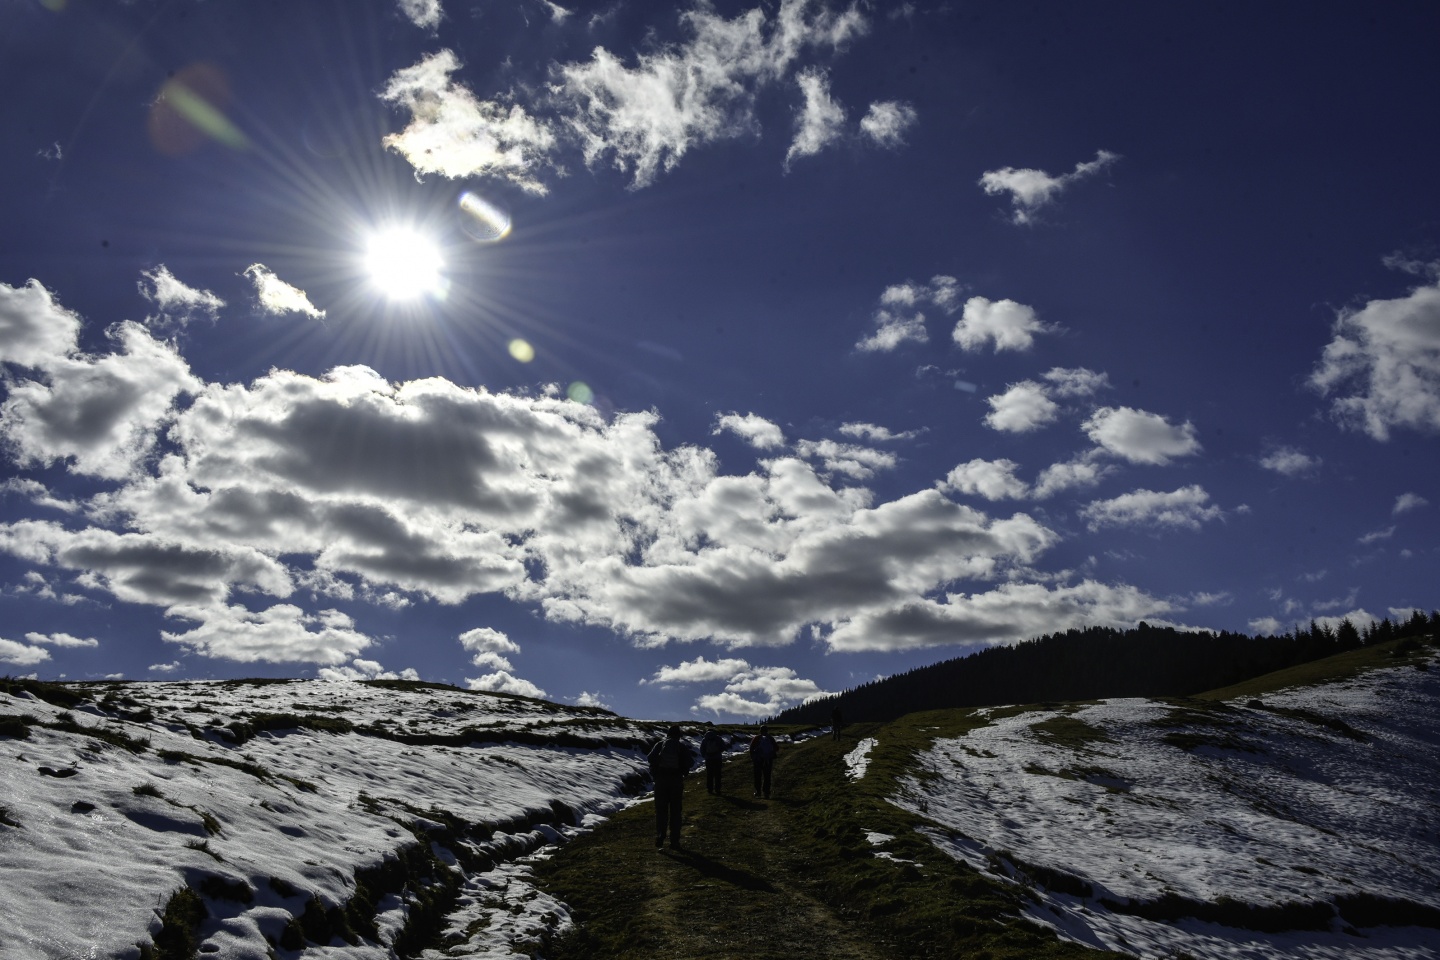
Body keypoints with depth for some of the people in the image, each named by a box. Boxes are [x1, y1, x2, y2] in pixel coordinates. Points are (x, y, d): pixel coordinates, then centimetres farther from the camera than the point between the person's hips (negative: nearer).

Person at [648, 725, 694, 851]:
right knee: (675, 812, 8)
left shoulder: (660, 745, 2)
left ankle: (660, 839, -4)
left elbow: (650, 758, -10)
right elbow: (691, 762, -5)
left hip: (661, 780, 0)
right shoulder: (682, 746, 2)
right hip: (677, 780, 0)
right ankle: (674, 842, 6)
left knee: (661, 811, 6)